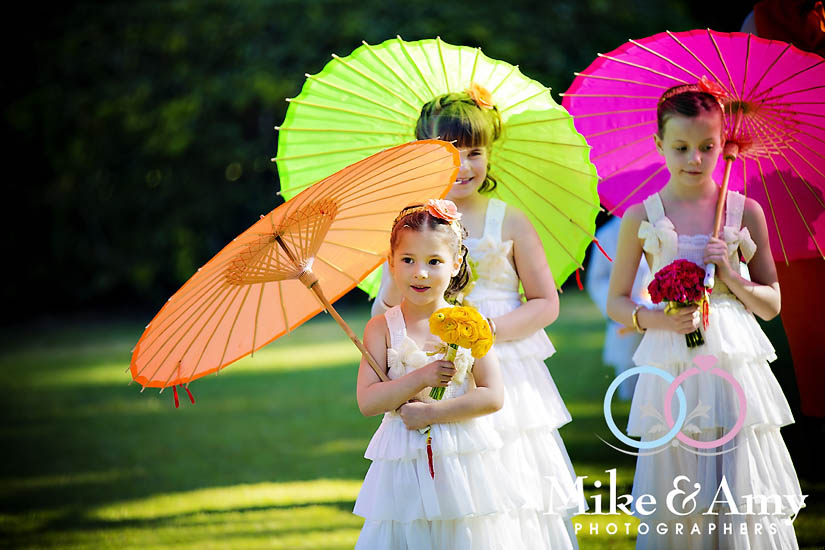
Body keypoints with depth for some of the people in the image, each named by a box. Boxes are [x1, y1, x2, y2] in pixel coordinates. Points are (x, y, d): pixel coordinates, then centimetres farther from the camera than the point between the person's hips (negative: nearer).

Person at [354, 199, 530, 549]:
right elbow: (367, 402, -7)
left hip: (464, 459, 0)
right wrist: (422, 378, -17)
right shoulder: (382, 329, 1)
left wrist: (431, 412, -13)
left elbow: (493, 397, -5)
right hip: (404, 464, 0)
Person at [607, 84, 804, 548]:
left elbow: (772, 304, 9)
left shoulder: (745, 212, 4)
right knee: (674, 507, 1)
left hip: (736, 365, 0)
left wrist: (732, 277, -9)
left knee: (745, 499, -2)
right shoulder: (642, 219, 2)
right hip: (672, 367, 0)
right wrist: (656, 318, -12)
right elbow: (617, 302, 7)